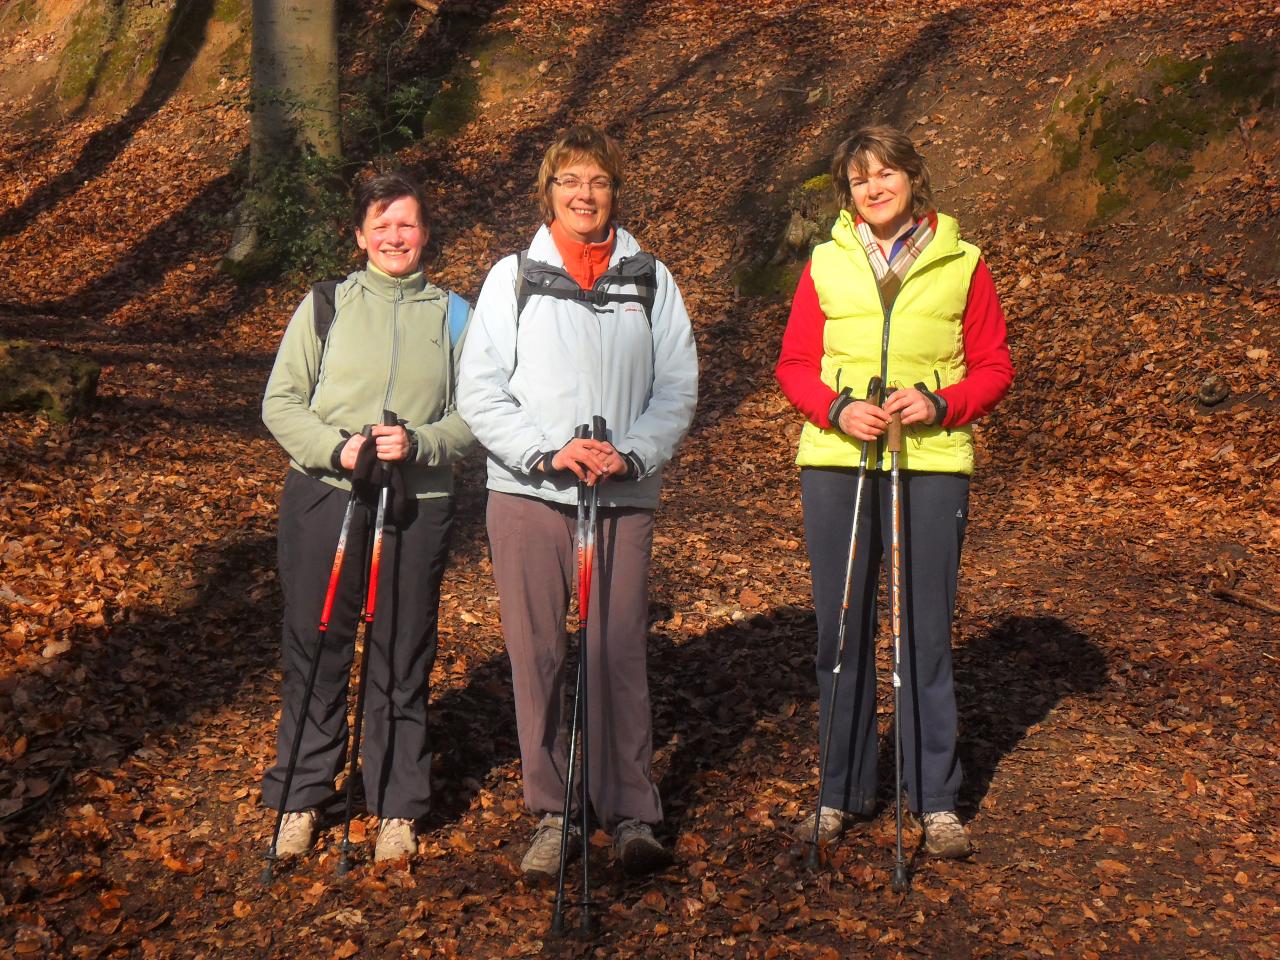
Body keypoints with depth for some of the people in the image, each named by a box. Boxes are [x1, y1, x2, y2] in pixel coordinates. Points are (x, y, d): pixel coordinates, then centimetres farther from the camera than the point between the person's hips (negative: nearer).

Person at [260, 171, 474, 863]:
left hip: (418, 504, 0)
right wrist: (337, 447, -14)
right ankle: (301, 796, 23)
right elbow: (281, 402, 3)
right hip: (322, 497, 0)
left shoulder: (452, 314, 9)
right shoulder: (324, 306, 7)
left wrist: (420, 442, -14)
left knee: (403, 658, 6)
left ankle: (398, 807, 20)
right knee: (314, 650, 7)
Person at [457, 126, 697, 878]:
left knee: (620, 654, -3)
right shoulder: (513, 276, 8)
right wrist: (546, 451, -12)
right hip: (527, 493, 0)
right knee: (537, 655, 3)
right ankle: (551, 816, 14)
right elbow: (479, 392, 1)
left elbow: (679, 388, 6)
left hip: (625, 497, 0)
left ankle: (634, 816, 7)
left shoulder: (651, 280, 10)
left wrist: (630, 454, -10)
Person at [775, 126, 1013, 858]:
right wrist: (838, 408, -12)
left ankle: (938, 799, 17)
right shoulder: (826, 264, 5)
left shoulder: (961, 264, 2)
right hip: (836, 464, 2)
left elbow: (994, 367, 5)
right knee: (841, 630, 8)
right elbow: (795, 365, 7)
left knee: (927, 632, 3)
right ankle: (843, 793, 21)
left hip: (932, 464, -1)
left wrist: (940, 404, -13)